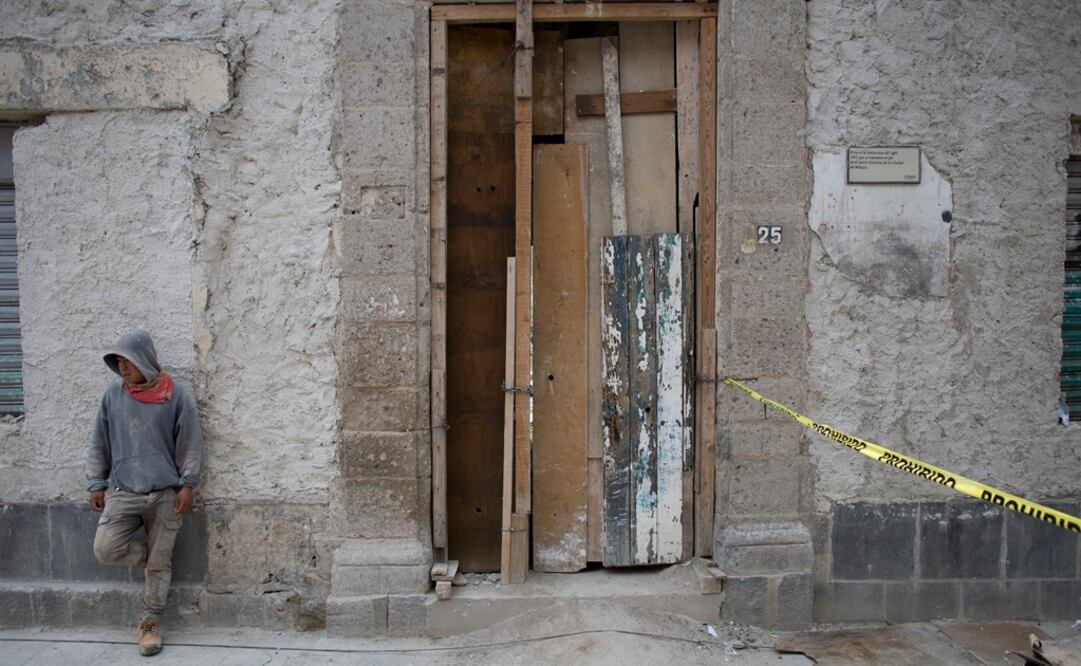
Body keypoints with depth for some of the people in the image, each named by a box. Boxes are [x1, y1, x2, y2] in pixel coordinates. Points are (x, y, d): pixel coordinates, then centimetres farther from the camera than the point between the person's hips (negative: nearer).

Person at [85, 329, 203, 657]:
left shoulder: (176, 395, -5)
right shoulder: (113, 395, 4)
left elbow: (190, 444, -2)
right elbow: (99, 444, 12)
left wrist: (187, 485, -6)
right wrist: (96, 484, 10)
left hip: (165, 493, -2)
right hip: (122, 491, 3)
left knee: (160, 562, 4)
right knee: (105, 549, -13)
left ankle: (151, 622, 22)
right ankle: (147, 558, 19)